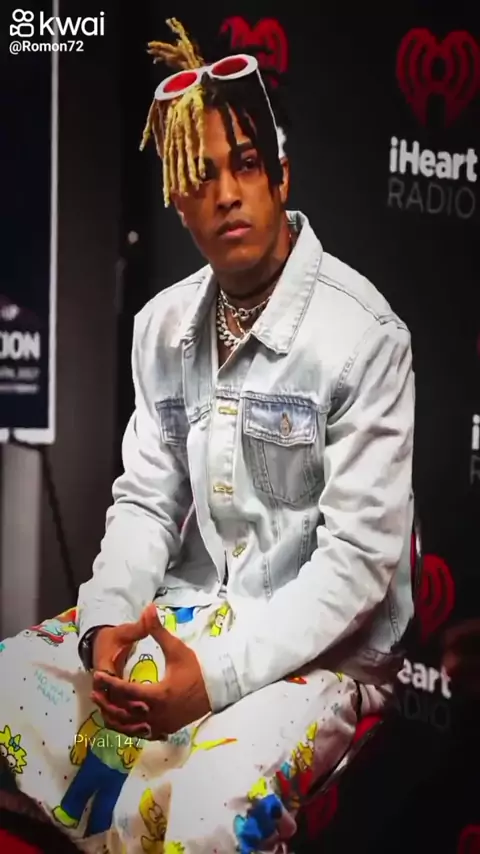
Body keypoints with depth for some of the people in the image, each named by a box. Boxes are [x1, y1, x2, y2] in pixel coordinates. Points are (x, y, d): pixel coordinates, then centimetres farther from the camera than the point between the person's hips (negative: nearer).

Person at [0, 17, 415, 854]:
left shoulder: (360, 334, -15)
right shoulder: (163, 325, 6)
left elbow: (360, 553, -17)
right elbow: (144, 501, 6)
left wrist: (222, 672, -25)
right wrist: (107, 624, -13)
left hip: (318, 646, -6)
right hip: (179, 617, 6)